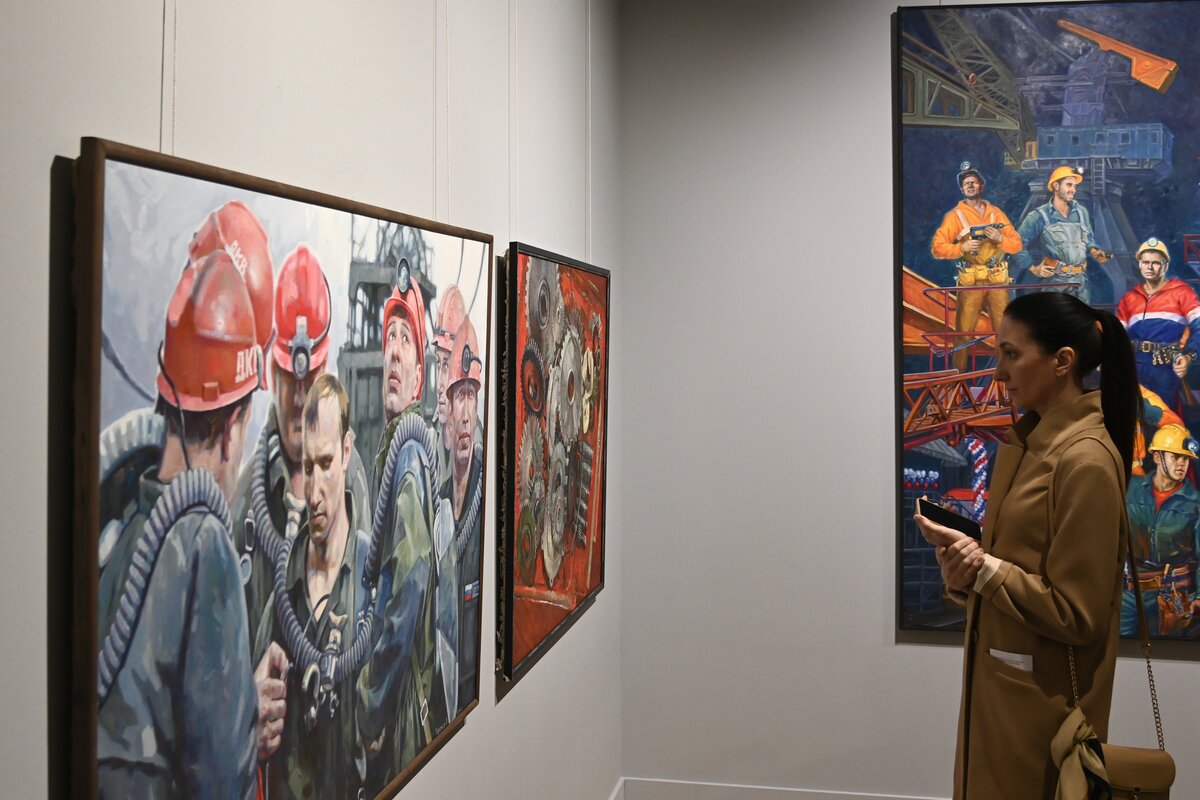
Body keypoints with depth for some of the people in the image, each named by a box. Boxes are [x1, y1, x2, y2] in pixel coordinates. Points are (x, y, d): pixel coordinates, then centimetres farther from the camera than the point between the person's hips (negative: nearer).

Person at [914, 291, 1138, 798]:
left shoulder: (1086, 460, -20)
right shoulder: (1029, 442, 7)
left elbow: (1077, 615, -19)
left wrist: (985, 568, -21)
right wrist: (966, 571, -6)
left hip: (1042, 699, -8)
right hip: (997, 680, 8)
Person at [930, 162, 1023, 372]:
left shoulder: (996, 213, 13)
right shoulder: (954, 215, 4)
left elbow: (1017, 244, 10)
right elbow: (936, 247, -3)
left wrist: (1000, 238, -9)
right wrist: (961, 248, -17)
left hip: (998, 280, 3)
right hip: (970, 281, -3)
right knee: (964, 331, -4)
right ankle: (958, 375, 3)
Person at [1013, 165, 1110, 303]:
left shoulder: (1081, 212, 10)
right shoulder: (1040, 216, -7)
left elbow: (1089, 238, 23)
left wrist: (1094, 251, 2)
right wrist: (1032, 268, -6)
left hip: (1080, 280, 6)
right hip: (1054, 281, -6)